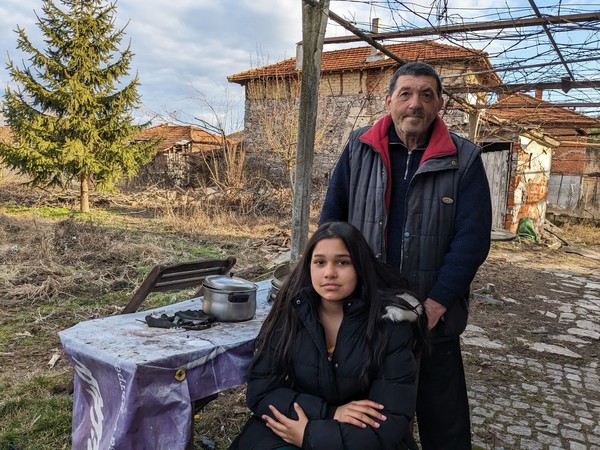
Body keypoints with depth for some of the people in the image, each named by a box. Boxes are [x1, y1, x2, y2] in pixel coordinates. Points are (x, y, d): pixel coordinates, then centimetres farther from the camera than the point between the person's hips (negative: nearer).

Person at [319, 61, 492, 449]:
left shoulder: (464, 159, -4)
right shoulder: (359, 150, 1)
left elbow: (472, 238, -10)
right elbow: (331, 220, 1)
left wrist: (434, 306, -15)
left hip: (433, 318, -1)